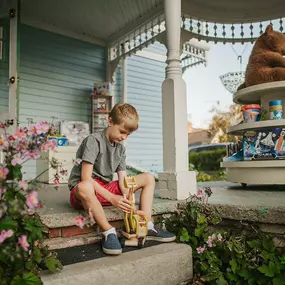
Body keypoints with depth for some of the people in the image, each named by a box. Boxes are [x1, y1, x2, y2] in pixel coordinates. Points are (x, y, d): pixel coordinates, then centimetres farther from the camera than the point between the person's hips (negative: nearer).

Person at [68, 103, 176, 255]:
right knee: (85, 187, -45)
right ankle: (109, 232, -26)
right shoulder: (93, 140, -14)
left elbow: (123, 181, 0)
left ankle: (147, 227, -10)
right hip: (82, 191, -7)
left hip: (106, 188, 7)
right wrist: (111, 198, -27)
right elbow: (86, 178, -22)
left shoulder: (121, 148, 8)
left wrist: (129, 202, -20)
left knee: (148, 178, 2)